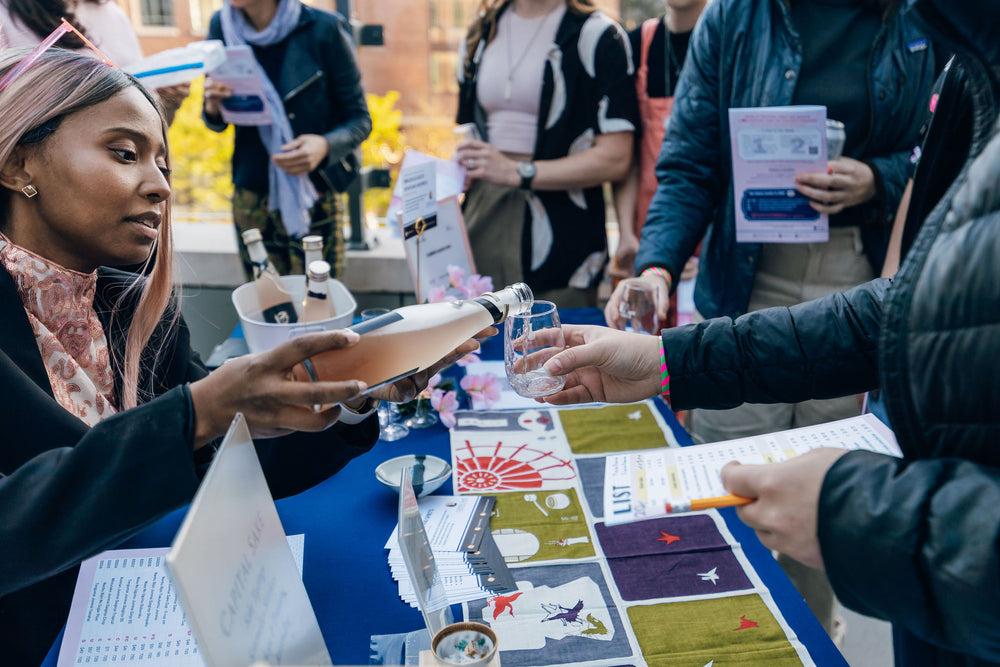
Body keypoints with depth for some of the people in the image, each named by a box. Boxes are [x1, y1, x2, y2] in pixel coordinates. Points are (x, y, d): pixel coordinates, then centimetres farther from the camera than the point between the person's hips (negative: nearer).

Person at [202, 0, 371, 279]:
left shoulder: (324, 29, -11)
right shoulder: (222, 27, 1)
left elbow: (360, 119, -6)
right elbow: (218, 123, 12)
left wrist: (325, 146, -27)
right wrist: (213, 108, -12)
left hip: (313, 200, -3)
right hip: (251, 199, 3)